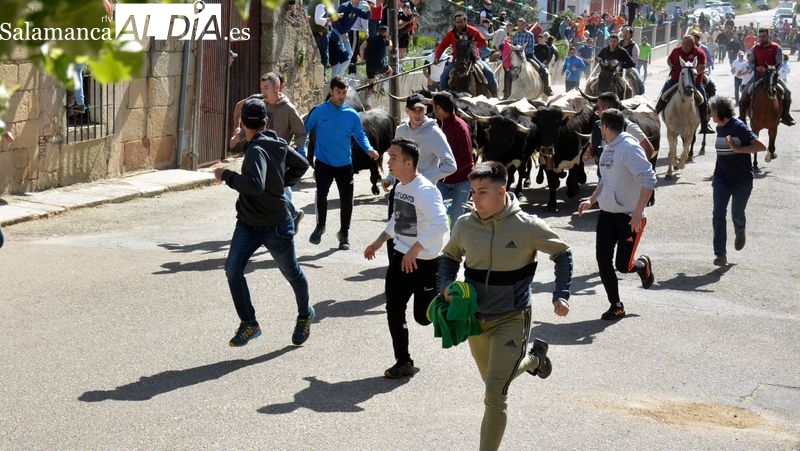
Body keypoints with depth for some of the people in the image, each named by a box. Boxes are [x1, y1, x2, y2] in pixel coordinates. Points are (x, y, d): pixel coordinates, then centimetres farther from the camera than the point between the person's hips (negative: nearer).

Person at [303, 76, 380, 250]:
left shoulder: (352, 114, 2)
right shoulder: (319, 111, -3)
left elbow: (360, 135, 9)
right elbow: (305, 130, 4)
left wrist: (369, 149, -9)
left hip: (344, 164, 3)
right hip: (323, 162, -2)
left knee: (347, 199, 5)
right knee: (321, 193, -21)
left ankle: (344, 233, 24)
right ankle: (320, 226, 4)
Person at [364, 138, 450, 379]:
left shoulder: (425, 191, -22)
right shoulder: (400, 187, 7)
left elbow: (440, 224, -34)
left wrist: (415, 250, -35)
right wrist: (379, 242, 23)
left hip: (425, 262, -8)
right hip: (401, 257, 8)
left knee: (423, 316, 3)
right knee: (394, 312, 2)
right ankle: (403, 362, 14)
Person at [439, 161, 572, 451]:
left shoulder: (527, 226, -16)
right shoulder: (465, 225, -7)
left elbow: (562, 254, 0)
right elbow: (449, 257, 13)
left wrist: (561, 295, -9)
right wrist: (446, 285, -6)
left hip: (512, 319, -5)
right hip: (475, 318, 5)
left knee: (495, 395, -14)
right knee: (493, 379, 27)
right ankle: (534, 358, 56)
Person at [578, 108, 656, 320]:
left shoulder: (629, 147, -18)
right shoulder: (608, 148, 9)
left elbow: (648, 180, -23)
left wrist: (638, 213, -25)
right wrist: (591, 200, 14)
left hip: (630, 217, -8)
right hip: (607, 213, 8)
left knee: (623, 265, -4)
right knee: (602, 259, -1)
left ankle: (642, 265, 32)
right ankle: (615, 305, 11)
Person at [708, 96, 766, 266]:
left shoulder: (739, 127, -16)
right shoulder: (719, 128, 6)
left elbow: (761, 146, -23)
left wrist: (738, 149, -30)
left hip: (742, 180, -5)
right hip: (722, 179, 5)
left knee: (737, 214, 11)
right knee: (718, 214, -10)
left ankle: (740, 233, 47)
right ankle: (720, 254, -10)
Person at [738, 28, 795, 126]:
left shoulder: (776, 48, -3)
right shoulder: (755, 49, 4)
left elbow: (780, 63, -6)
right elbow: (751, 62, 3)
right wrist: (756, 68, -19)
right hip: (758, 75, 1)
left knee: (787, 92, -15)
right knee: (745, 92, -17)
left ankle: (785, 116, 2)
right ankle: (742, 116, -3)